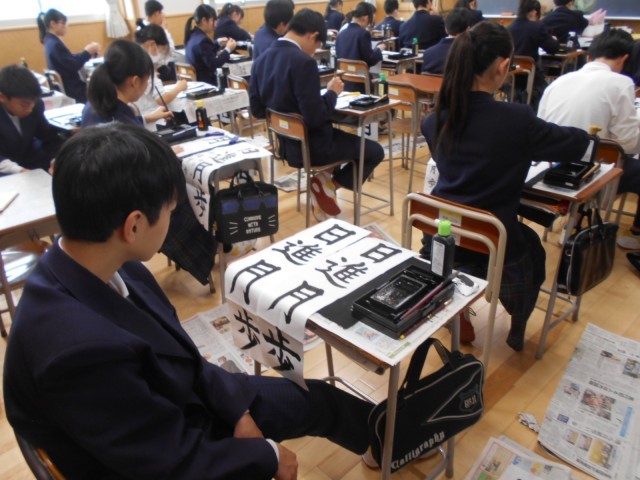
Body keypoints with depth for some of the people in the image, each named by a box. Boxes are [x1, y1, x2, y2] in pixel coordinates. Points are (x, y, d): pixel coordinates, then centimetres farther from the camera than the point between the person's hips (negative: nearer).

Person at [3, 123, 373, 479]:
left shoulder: (108, 269, -15)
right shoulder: (80, 346, -41)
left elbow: (181, 356, -1)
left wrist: (237, 409, -8)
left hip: (178, 403, 7)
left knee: (320, 399, 18)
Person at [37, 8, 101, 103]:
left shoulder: (51, 42, 12)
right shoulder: (55, 44, -20)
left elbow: (69, 60, 16)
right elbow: (73, 66, -22)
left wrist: (86, 51, 9)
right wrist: (88, 51, -12)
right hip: (70, 89, -10)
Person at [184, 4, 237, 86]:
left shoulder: (194, 34, 7)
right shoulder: (202, 40, -23)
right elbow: (213, 65, -22)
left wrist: (218, 43, 14)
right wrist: (228, 49, -12)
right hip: (205, 82, -10)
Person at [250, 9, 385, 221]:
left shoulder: (261, 60, 0)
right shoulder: (303, 62, -24)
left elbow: (257, 110, 7)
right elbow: (316, 118, -26)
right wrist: (332, 93, -9)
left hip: (284, 143, 8)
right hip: (310, 146, -8)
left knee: (334, 134, 35)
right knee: (375, 151, 11)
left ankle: (324, 181, 22)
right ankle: (328, 186, 6)